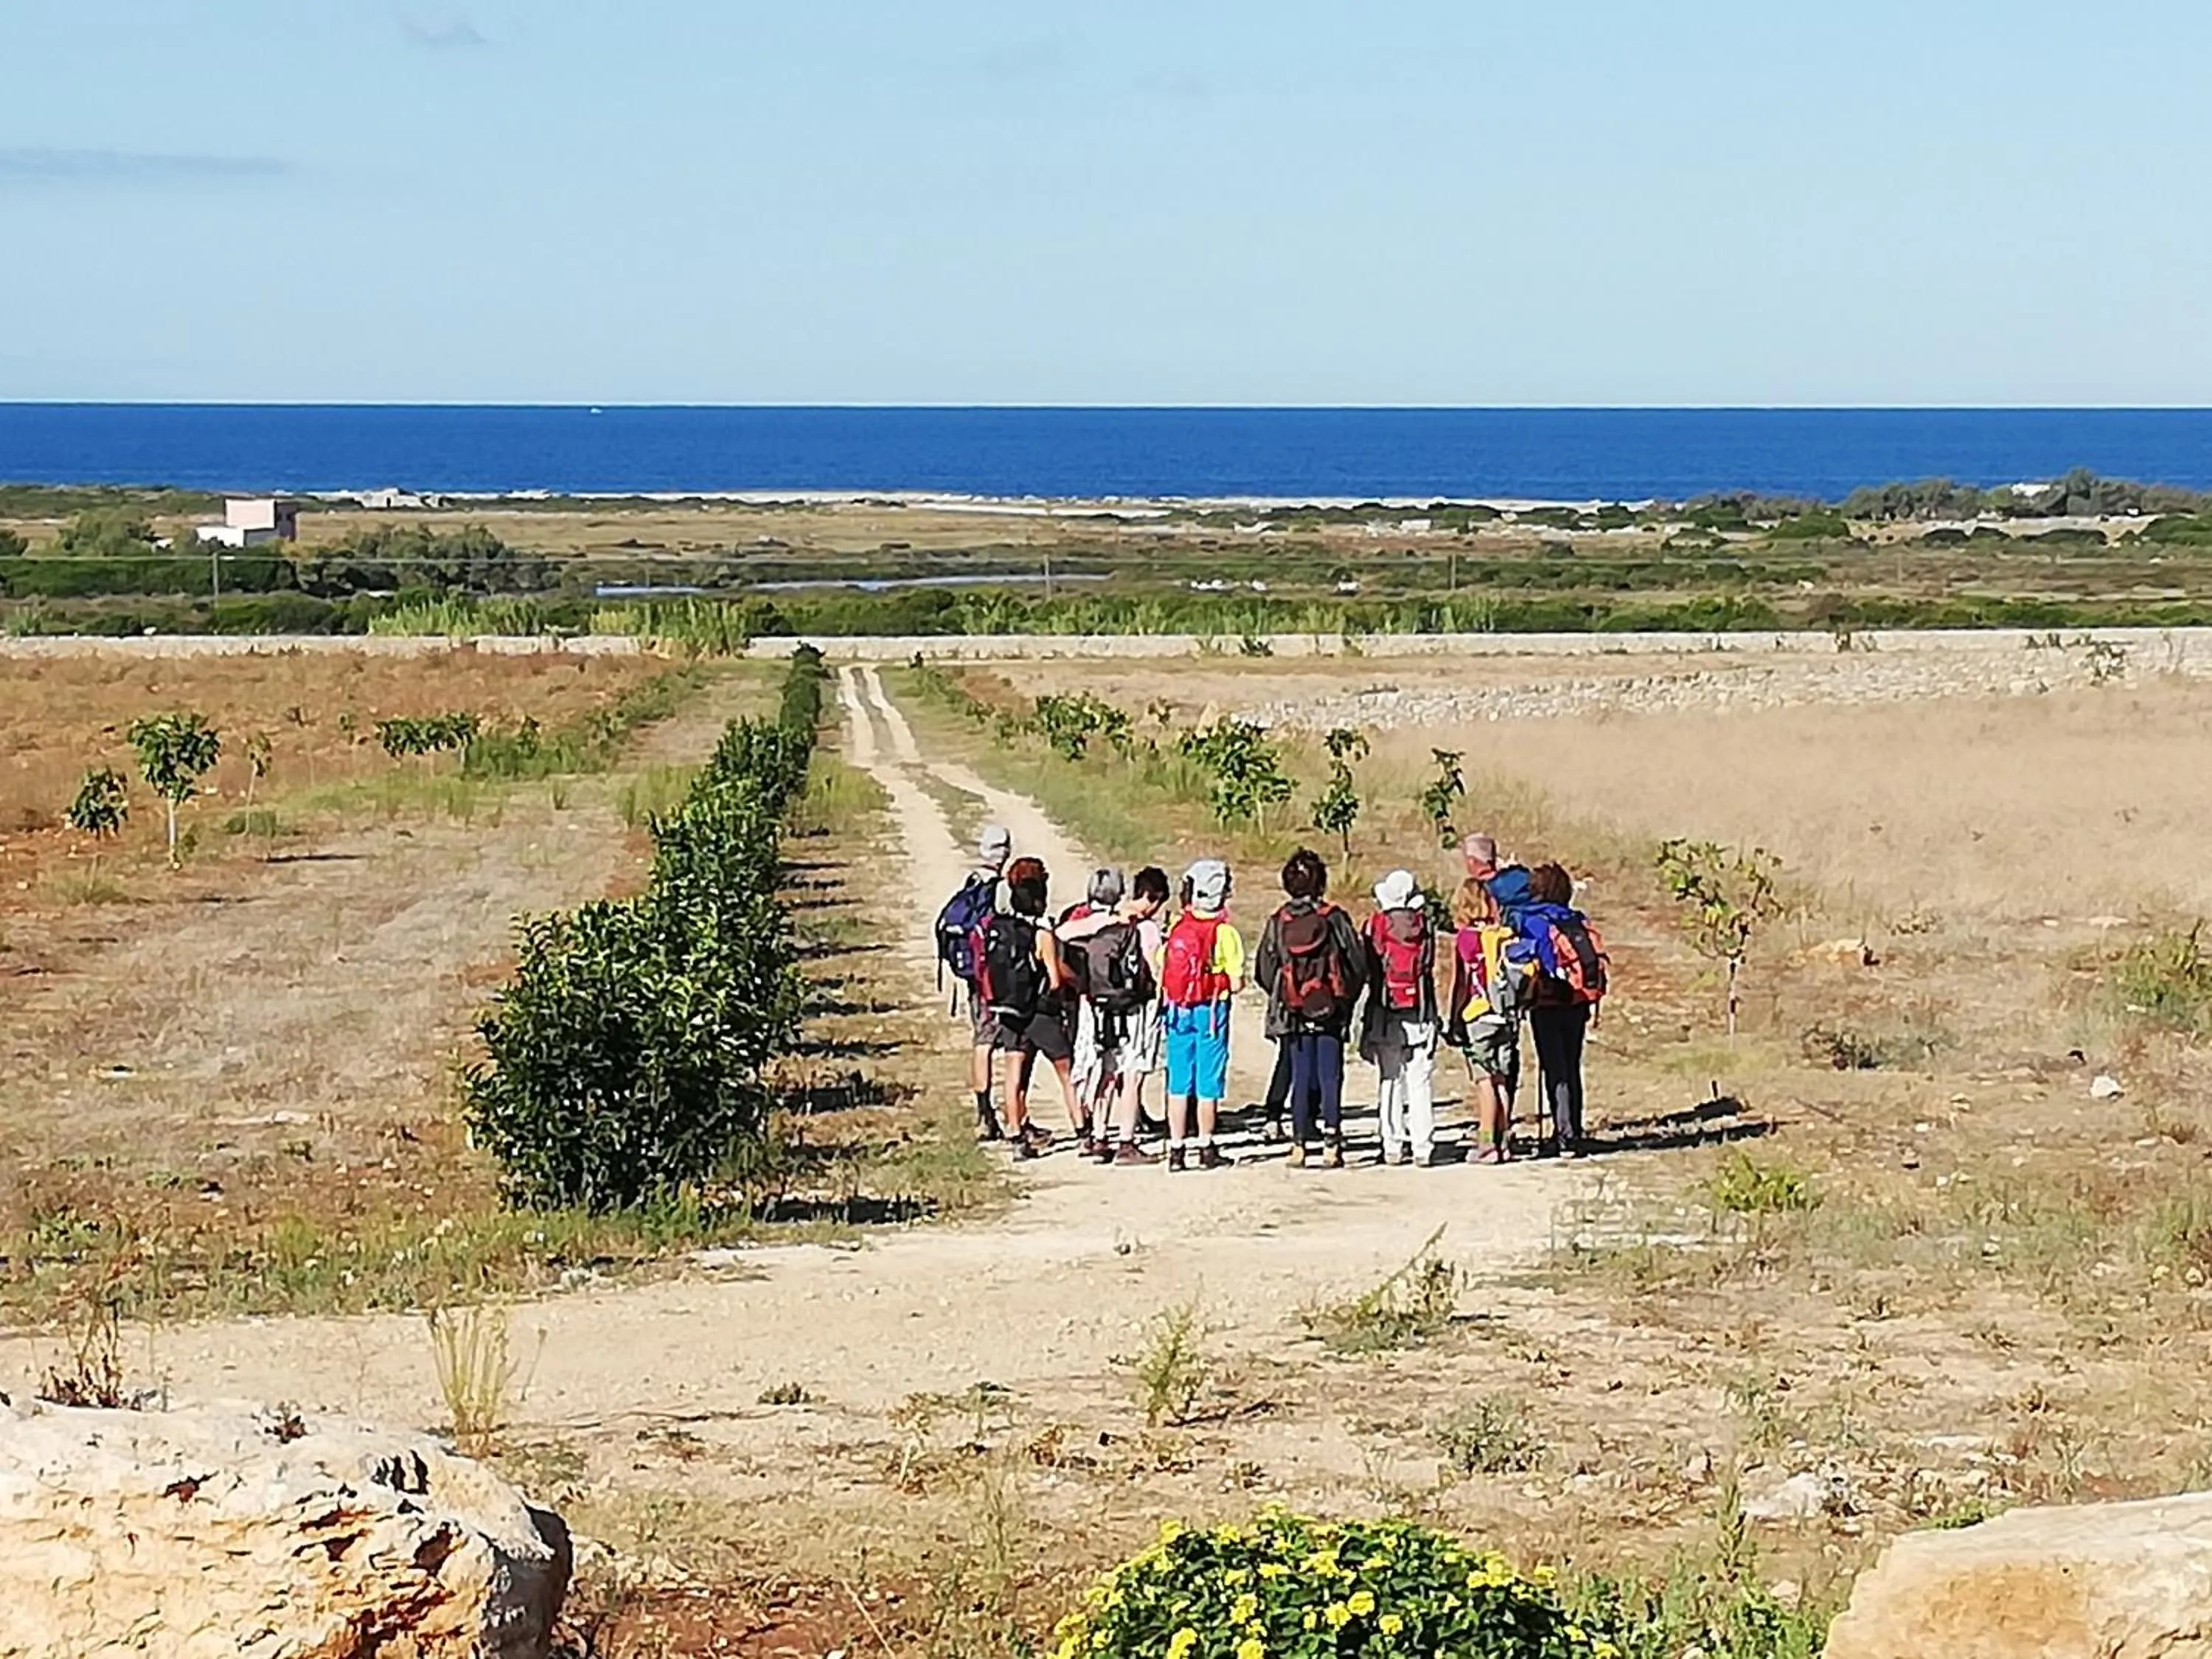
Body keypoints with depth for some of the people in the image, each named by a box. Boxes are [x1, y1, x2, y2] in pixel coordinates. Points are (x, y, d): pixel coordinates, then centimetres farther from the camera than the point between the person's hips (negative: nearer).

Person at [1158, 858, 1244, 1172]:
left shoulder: (1175, 928, -2)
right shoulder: (1224, 932, -13)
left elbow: (1161, 973, 2)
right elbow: (1236, 983, -12)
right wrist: (1229, 983, 8)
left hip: (1177, 1009, 3)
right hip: (1211, 1009, -3)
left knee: (1178, 1082, 8)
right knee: (1208, 1083, 5)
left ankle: (1176, 1149, 8)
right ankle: (1206, 1148, 11)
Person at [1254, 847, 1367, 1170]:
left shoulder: (1278, 923, -2)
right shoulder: (1335, 919, -7)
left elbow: (1264, 971, 2)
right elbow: (1358, 966, -3)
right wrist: (1346, 1000, 13)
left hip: (1294, 1014, 2)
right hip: (1331, 1013, -2)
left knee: (1302, 1079, 8)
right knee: (1330, 1079, 3)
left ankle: (1299, 1145, 5)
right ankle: (1332, 1145, 1)